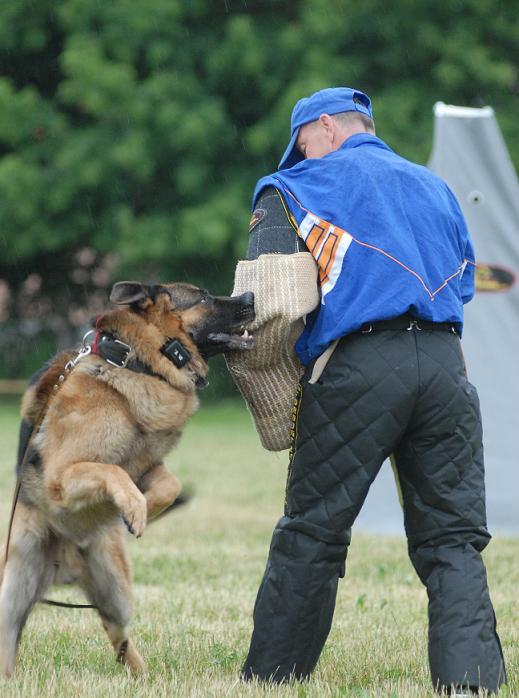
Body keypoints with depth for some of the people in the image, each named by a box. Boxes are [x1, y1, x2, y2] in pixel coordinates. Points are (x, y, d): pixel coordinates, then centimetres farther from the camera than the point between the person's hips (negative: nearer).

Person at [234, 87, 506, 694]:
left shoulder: (299, 187, 11)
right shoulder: (433, 185, 26)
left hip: (356, 366, -4)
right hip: (445, 364, 4)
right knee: (452, 540, 3)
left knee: (311, 532, 3)